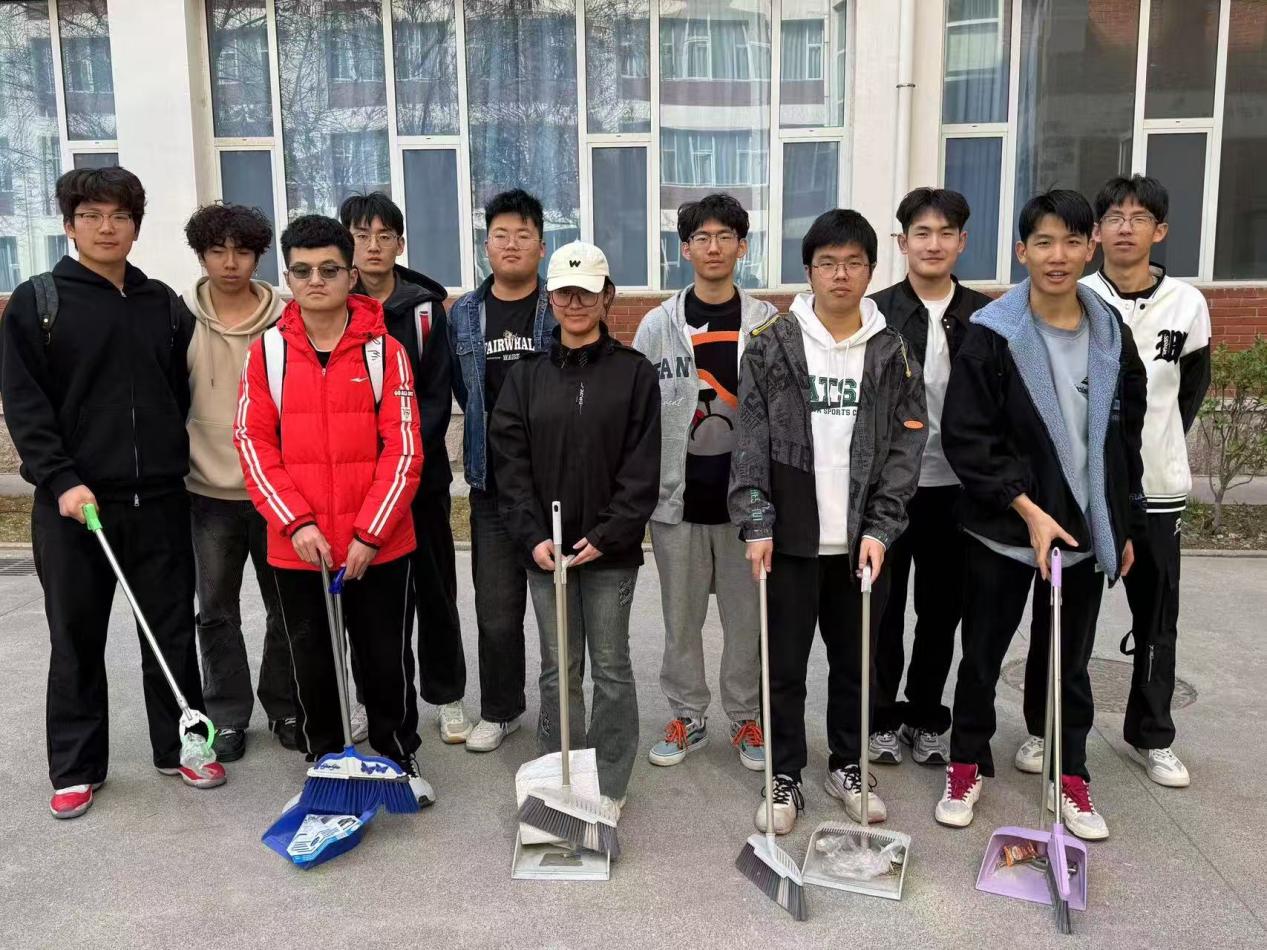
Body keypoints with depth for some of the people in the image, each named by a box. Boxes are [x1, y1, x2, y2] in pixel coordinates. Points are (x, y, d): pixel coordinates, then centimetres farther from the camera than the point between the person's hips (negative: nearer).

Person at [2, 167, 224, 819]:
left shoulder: (164, 305, 10)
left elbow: (187, 394, 14)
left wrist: (184, 465, 6)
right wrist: (61, 480, -15)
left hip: (160, 498, 3)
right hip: (74, 501, -2)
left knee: (172, 631, 9)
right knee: (76, 638, 7)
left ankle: (180, 747, 23)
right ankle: (75, 768, 19)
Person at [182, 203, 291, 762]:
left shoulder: (286, 321, -4)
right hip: (208, 490, 1)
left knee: (287, 608, 10)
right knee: (216, 611, 9)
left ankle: (284, 707, 27)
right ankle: (227, 715, 24)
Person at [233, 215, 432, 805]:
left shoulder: (384, 351, -4)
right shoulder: (267, 352, 1)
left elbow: (403, 449, -6)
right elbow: (254, 443, -2)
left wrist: (369, 534, -12)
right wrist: (297, 522, -12)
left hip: (379, 546, -1)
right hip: (296, 549, 2)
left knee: (388, 660, 10)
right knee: (312, 663, 14)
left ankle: (400, 758, 31)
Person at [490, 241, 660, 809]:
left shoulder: (634, 372, 0)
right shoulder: (527, 376, 7)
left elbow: (642, 465, -6)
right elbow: (510, 462, 1)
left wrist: (609, 535, -14)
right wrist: (532, 536, -10)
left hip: (611, 548, -2)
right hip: (545, 545, 2)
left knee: (610, 666, 7)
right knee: (558, 668, 10)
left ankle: (610, 786, 18)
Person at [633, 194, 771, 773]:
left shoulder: (768, 324, 1)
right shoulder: (658, 326, 2)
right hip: (677, 495, 1)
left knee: (747, 612, 9)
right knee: (680, 615, 11)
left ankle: (747, 718, 25)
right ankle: (687, 716, 26)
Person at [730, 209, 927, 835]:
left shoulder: (892, 351, 3)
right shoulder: (771, 345, -1)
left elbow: (906, 446, 1)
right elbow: (751, 440, -4)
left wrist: (880, 529, -8)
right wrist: (756, 524, -11)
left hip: (863, 540, 2)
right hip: (791, 538, -1)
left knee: (855, 662, 14)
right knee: (785, 666, 7)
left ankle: (848, 767, 32)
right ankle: (784, 778, 23)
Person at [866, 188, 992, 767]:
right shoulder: (874, 313, -2)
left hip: (955, 487, 2)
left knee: (942, 609, 12)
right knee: (884, 607, 9)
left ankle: (926, 718, 28)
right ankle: (882, 719, 24)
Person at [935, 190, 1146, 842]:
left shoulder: (1112, 335, 4)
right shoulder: (992, 335, -11)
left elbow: (1125, 437, 11)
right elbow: (965, 437, -13)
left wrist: (1125, 527, 11)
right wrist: (1029, 510, -17)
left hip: (1084, 530, 4)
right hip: (1003, 529, -3)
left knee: (1069, 659, 15)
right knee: (983, 654, 9)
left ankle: (1071, 777, 30)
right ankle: (968, 764, 27)